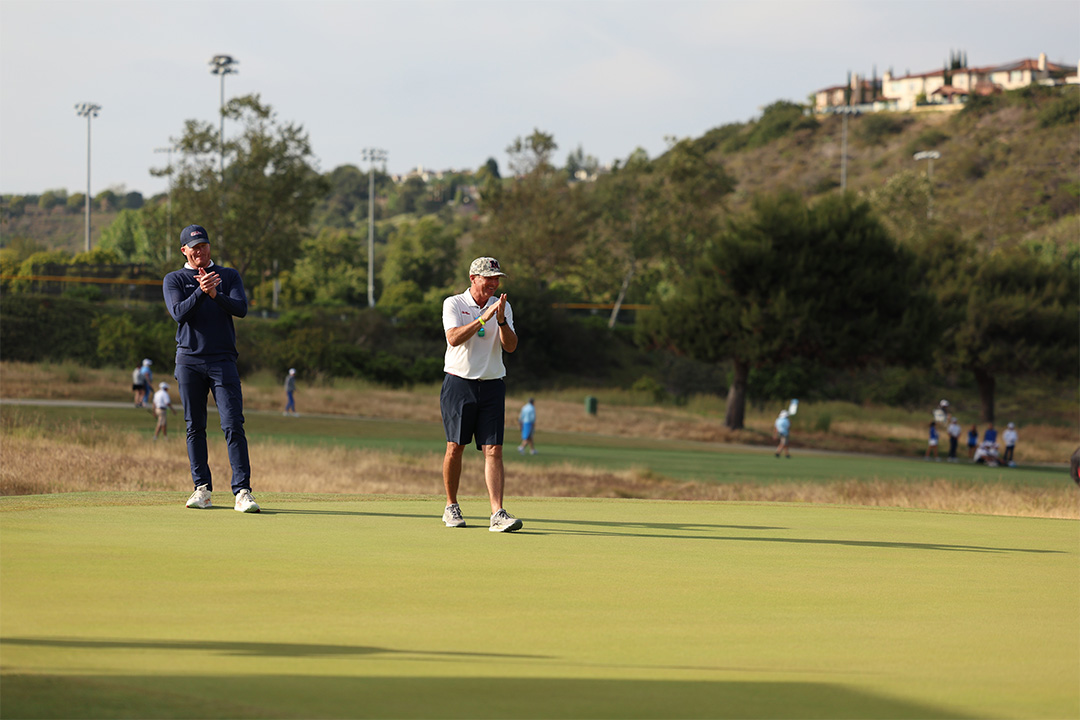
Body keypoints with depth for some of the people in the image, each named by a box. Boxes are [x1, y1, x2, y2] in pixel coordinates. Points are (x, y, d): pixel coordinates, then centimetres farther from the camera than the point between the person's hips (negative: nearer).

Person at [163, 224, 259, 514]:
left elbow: (241, 308, -3)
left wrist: (215, 294, -19)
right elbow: (179, 313, -7)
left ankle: (242, 491, -15)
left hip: (222, 359, -1)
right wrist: (201, 291, -22)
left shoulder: (229, 276, 13)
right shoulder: (173, 280, 10)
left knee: (233, 425, -10)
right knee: (195, 427, 3)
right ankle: (202, 488, 11)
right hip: (189, 360, 1)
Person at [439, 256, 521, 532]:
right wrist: (483, 318, -24)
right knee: (455, 448, 1)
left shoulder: (502, 307, 9)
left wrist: (501, 321, -18)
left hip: (492, 385, 2)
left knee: (494, 450, -8)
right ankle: (451, 507, 19)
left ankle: (497, 514, -16)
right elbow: (454, 338, -17)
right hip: (459, 383, -2)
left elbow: (510, 346, -1)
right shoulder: (453, 304, -1)